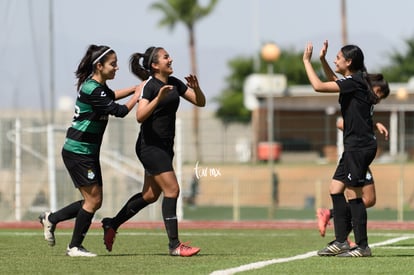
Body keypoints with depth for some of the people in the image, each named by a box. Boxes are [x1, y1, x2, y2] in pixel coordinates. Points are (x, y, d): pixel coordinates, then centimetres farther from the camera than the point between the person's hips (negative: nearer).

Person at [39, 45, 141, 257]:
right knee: (93, 200, -7)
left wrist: (135, 88, 19)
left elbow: (111, 96, 32)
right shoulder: (93, 91, -22)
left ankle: (50, 219, 22)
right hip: (78, 152, -10)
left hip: (88, 153, 10)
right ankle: (75, 247, 4)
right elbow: (120, 111, -20)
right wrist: (138, 95, -6)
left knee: (94, 201, 11)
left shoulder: (98, 85, 9)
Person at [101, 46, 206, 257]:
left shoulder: (174, 83, 10)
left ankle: (112, 224, 30)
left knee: (150, 195, 15)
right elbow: (140, 116, -26)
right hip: (150, 146, -9)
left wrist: (195, 88, -8)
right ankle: (174, 245, -11)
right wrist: (158, 98, -35)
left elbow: (200, 102, 11)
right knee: (172, 190, -13)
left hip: (164, 147, 9)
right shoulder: (150, 86, -14)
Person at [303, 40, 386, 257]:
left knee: (353, 194, -7)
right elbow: (333, 83, 37)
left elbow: (319, 86, -21)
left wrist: (306, 61, -9)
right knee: (335, 189, 10)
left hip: (360, 146, -10)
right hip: (354, 146, 10)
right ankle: (341, 241, 13)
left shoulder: (354, 81, -15)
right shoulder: (353, 81, 14)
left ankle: (362, 246, -3)